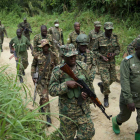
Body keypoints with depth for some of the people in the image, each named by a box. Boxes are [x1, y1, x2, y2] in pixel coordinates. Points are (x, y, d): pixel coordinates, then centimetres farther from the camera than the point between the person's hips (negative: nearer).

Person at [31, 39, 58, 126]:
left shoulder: (53, 55, -3)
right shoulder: (37, 56, -2)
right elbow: (33, 65, 10)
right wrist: (33, 76, 3)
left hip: (50, 79, 2)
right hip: (41, 79, -1)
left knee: (44, 96, 19)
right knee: (44, 97, -9)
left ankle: (42, 106, 50)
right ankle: (48, 117, -3)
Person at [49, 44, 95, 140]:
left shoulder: (83, 66, -1)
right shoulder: (58, 71, -11)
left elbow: (90, 81, 12)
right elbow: (52, 91, -13)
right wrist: (66, 84, -26)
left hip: (83, 109, 3)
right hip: (67, 111, -2)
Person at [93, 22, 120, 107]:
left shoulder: (115, 37, 0)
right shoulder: (99, 39, -11)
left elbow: (118, 49, 7)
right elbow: (95, 50, -3)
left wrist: (114, 54, -14)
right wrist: (102, 56, -17)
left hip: (112, 61, 5)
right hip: (103, 62, -4)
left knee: (112, 79, 14)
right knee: (106, 81, -10)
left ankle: (101, 84, 45)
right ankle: (106, 98, 9)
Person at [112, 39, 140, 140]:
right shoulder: (127, 62, -15)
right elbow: (124, 82, -19)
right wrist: (129, 100, -23)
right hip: (129, 97, -3)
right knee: (125, 116, 22)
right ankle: (115, 121, 54)